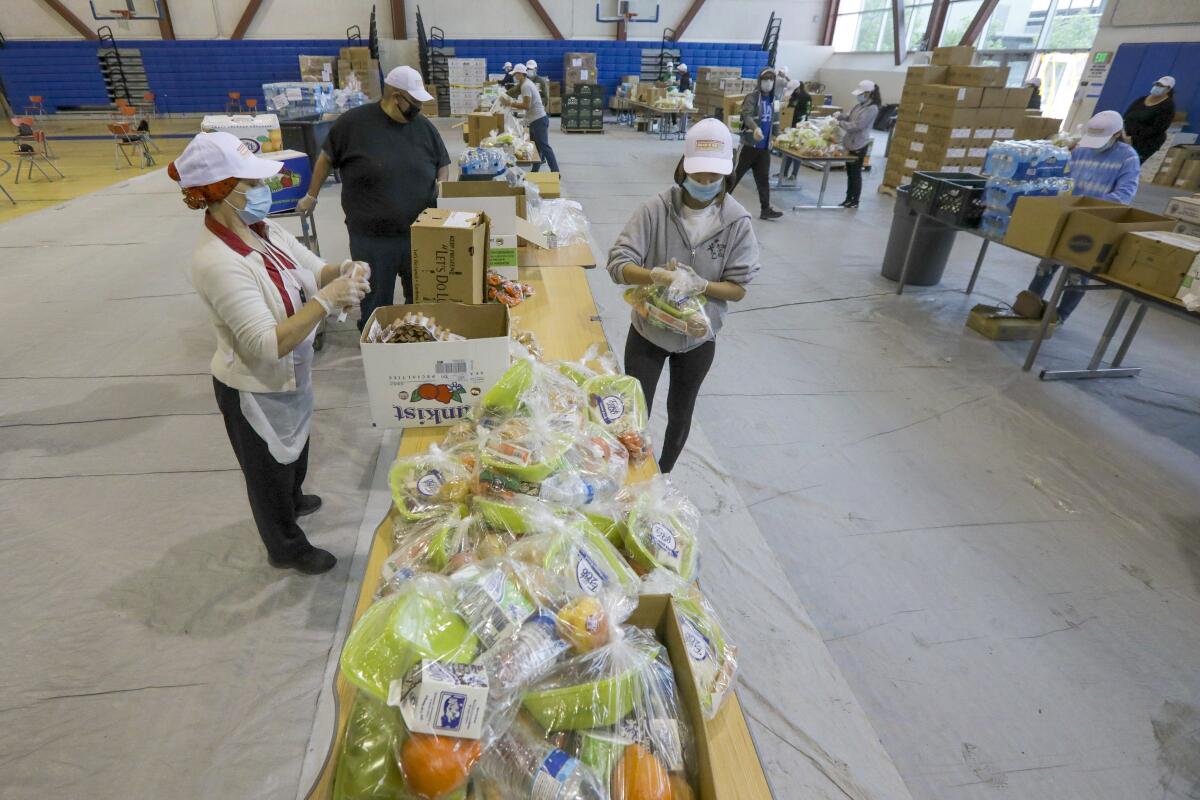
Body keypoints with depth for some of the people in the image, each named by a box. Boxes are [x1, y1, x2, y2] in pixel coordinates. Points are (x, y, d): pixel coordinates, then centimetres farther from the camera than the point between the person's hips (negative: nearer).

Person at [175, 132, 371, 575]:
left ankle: (292, 501, 62)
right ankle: (287, 548, 40)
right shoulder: (218, 262, -31)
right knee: (269, 469, 16)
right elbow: (267, 345, -36)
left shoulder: (264, 230, -6)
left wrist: (343, 271, -19)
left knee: (294, 449, 32)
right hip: (254, 390, -8)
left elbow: (314, 270, 4)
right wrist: (326, 301, -39)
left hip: (290, 374, 8)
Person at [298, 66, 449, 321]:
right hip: (371, 237, -3)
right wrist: (311, 196, 14)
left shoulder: (424, 126, 3)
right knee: (376, 305, 9)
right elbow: (327, 158, 7)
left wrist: (443, 196, -3)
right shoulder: (353, 122, -6)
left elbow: (442, 165, 15)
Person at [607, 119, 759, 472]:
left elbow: (739, 288, -10)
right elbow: (617, 264, -19)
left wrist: (700, 285, -29)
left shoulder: (737, 222, -12)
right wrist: (653, 276, -38)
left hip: (698, 337, 2)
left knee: (680, 415, 20)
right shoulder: (656, 209, -15)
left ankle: (663, 476, 45)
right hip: (648, 331, -1)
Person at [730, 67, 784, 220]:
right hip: (750, 143, -6)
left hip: (764, 146, 6)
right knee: (738, 173, 3)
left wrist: (773, 137, 19)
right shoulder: (752, 97, -8)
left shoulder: (772, 99, 13)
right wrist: (755, 128, -44)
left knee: (763, 178, 3)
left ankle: (765, 209, 3)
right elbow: (747, 115, -26)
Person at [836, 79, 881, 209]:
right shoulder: (859, 105, 10)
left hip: (859, 146, -9)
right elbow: (848, 116, 16)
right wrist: (840, 115, -5)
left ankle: (855, 201, 7)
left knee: (856, 173, -1)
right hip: (850, 143, 9)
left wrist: (839, 123, -21)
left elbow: (857, 125, -22)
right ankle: (848, 199, 23)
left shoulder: (872, 109, -16)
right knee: (849, 173, 14)